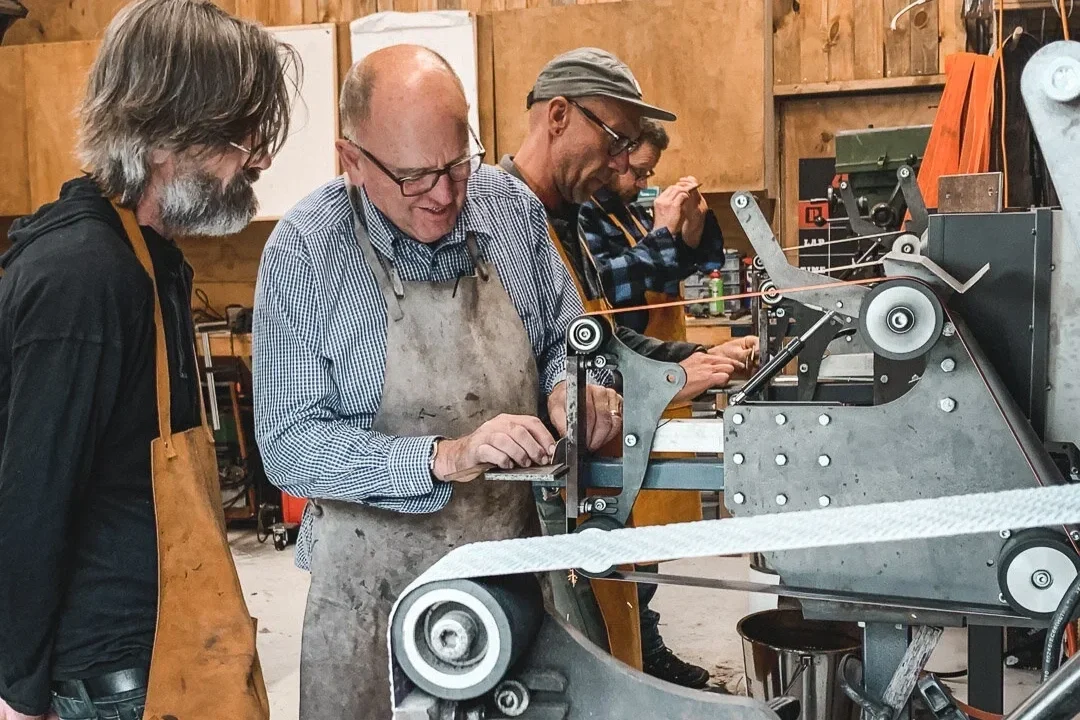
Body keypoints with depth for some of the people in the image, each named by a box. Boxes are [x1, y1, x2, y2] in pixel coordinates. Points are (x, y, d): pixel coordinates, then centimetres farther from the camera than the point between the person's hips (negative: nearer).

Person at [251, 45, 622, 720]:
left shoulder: (511, 207, -4)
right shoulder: (304, 252, -15)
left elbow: (563, 338, 10)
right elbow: (289, 444, -17)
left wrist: (572, 386, -13)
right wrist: (444, 457, -29)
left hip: (520, 560, 4)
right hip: (379, 581, -3)